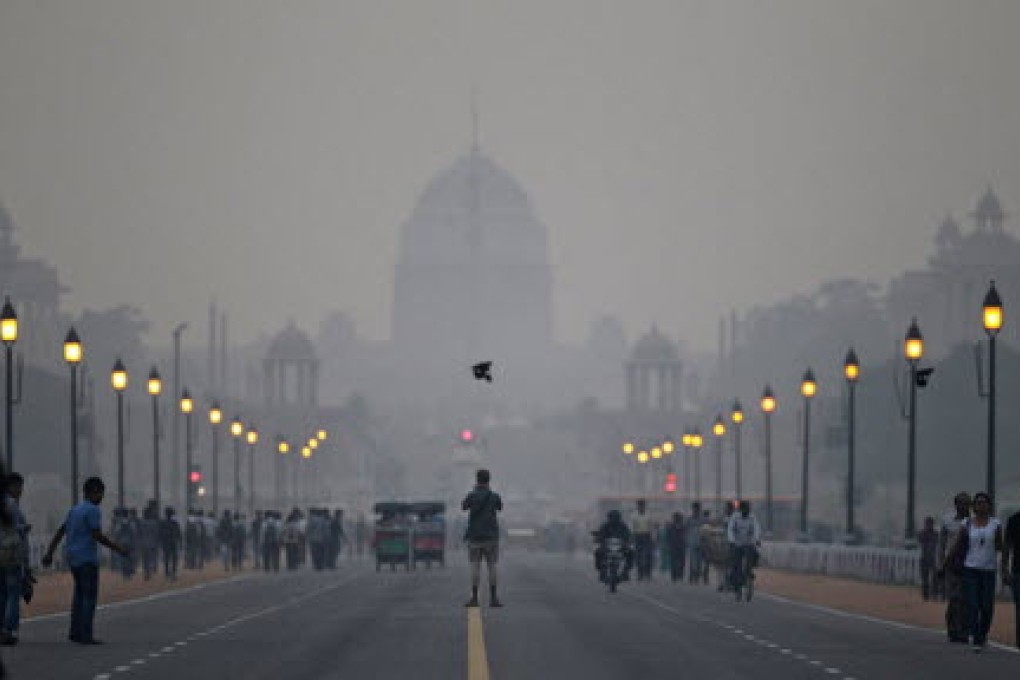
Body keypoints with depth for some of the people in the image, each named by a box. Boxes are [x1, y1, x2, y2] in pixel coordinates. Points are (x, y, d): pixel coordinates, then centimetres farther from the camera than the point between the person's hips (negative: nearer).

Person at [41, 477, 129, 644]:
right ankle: (86, 635, -10)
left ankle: (75, 632, 14)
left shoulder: (75, 510, 14)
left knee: (80, 594, 15)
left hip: (73, 559, 9)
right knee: (89, 596, -6)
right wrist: (118, 548, -9)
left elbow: (60, 533, 16)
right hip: (87, 559, -9)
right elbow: (98, 536, -18)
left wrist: (49, 553, 20)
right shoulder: (92, 511, -12)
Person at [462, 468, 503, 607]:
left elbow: (463, 507, 14)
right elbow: (500, 508, 19)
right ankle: (493, 598, -1)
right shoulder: (494, 496, -3)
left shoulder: (472, 496, -6)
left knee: (475, 566, 0)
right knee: (491, 566, 2)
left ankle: (474, 598, -4)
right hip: (491, 537, 0)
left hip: (474, 536, 0)